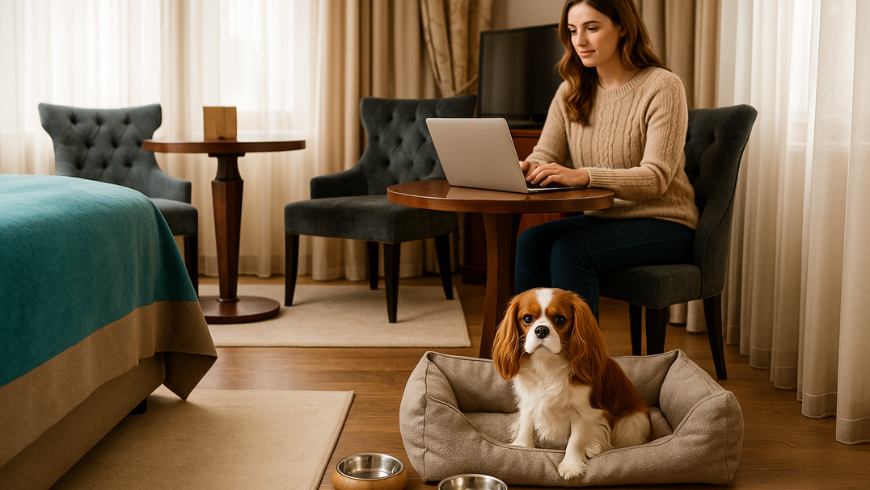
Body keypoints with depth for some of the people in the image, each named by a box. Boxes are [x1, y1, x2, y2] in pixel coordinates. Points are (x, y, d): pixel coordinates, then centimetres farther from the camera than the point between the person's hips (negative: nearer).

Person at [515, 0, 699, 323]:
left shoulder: (663, 87, -12)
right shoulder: (571, 91, 9)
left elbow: (656, 178, -20)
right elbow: (545, 155, 4)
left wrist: (582, 176, -35)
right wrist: (526, 168, -23)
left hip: (661, 224, -5)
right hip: (600, 219, 6)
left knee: (570, 250, -30)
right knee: (530, 242, -23)